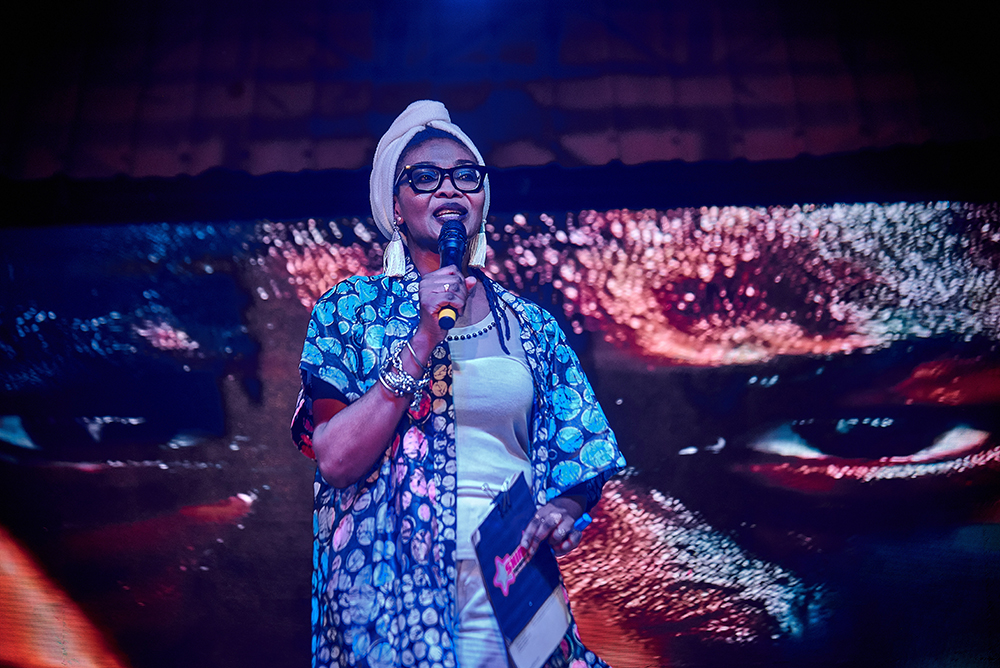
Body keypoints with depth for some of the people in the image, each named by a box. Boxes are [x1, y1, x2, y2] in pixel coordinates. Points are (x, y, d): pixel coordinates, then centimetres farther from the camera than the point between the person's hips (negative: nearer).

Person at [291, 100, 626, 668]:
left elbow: (582, 453, 10)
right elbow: (335, 461, -11)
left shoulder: (531, 324, 6)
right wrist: (424, 340, -18)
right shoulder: (351, 308, -1)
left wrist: (564, 507, -12)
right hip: (392, 590, -2)